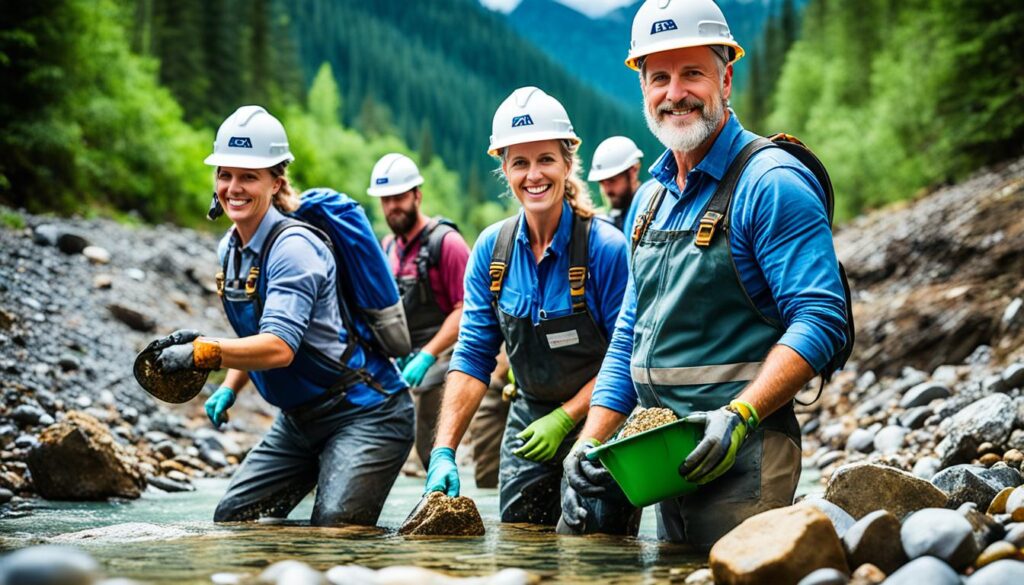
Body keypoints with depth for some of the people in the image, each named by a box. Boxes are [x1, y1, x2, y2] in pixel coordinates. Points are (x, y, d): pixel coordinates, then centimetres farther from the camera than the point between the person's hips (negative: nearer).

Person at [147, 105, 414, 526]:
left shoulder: (293, 247, -20)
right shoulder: (230, 249, 7)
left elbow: (279, 346, -32)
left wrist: (202, 353, -41)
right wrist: (229, 388, 7)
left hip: (364, 414, -9)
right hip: (300, 420, 9)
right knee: (232, 517, 2)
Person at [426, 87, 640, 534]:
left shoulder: (605, 247, -17)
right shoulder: (492, 249, -4)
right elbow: (472, 356, -4)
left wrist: (564, 420, -18)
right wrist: (444, 451, -14)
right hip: (528, 423, 4)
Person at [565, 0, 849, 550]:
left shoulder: (770, 183, -12)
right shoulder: (654, 198, 15)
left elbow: (822, 319, -20)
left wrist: (741, 414, -29)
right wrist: (591, 439, 8)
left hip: (743, 454, -8)